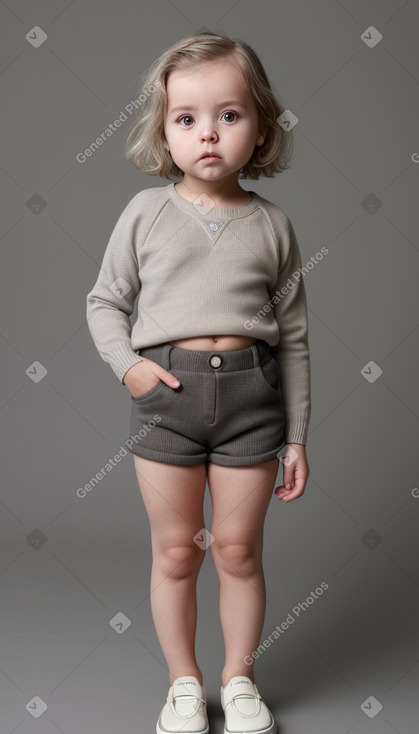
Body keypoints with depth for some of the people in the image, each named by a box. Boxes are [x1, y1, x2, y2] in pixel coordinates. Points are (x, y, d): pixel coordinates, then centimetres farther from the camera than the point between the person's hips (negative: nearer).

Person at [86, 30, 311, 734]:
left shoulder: (272, 224, 4)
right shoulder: (146, 212, 3)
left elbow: (293, 336, 6)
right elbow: (105, 301, 11)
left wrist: (296, 436, 6)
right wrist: (127, 364, -8)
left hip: (251, 392, 0)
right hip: (167, 392, 0)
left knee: (238, 550, 10)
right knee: (175, 551, 11)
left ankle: (239, 678, 33)